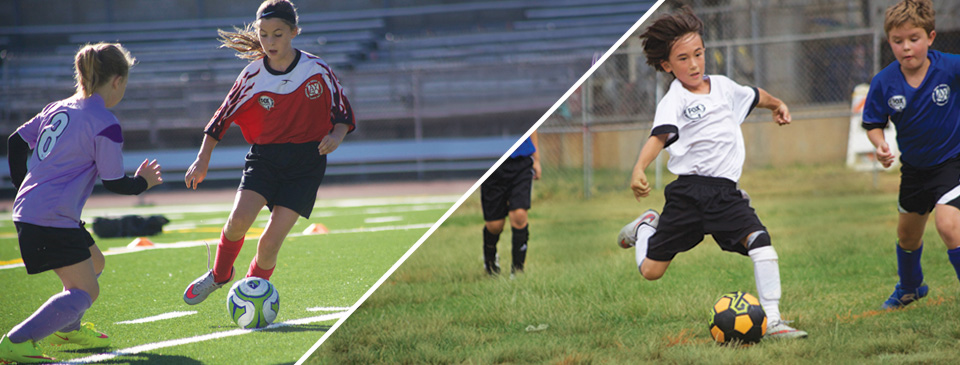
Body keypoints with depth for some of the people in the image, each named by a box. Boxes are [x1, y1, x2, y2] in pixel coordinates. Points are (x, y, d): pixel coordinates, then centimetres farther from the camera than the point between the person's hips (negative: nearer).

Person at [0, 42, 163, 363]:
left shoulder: (58, 108, 13)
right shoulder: (105, 124, -12)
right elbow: (114, 183, -8)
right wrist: (143, 183, 12)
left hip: (27, 211, 10)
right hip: (53, 220, -10)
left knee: (94, 262, 27)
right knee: (85, 291, -7)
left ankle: (66, 328, 40)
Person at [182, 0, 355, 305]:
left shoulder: (316, 70, -6)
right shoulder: (253, 76, -4)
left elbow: (343, 113, 3)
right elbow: (222, 117, 4)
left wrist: (336, 136, -18)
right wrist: (202, 160, -1)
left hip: (305, 164, -1)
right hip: (264, 157, 1)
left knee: (271, 241, -11)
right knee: (239, 220, -21)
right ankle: (219, 274, 8)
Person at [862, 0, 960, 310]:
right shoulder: (884, 83, -16)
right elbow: (874, 123, -4)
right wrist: (880, 145, -23)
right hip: (914, 166, 4)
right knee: (908, 235, 22)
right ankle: (910, 288, 52)